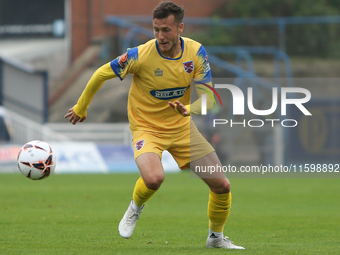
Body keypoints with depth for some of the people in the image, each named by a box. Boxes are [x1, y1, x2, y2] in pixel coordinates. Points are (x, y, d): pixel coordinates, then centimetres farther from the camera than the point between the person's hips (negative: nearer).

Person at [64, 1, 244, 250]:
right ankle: (135, 208, 2)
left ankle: (216, 237, 27)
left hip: (182, 127, 4)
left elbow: (207, 98, -9)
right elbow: (101, 74, -8)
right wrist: (81, 108, 2)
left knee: (222, 185, -1)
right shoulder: (141, 55, -21)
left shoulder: (196, 52, -11)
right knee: (154, 178, -34)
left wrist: (189, 108, -32)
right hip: (147, 129, -4)